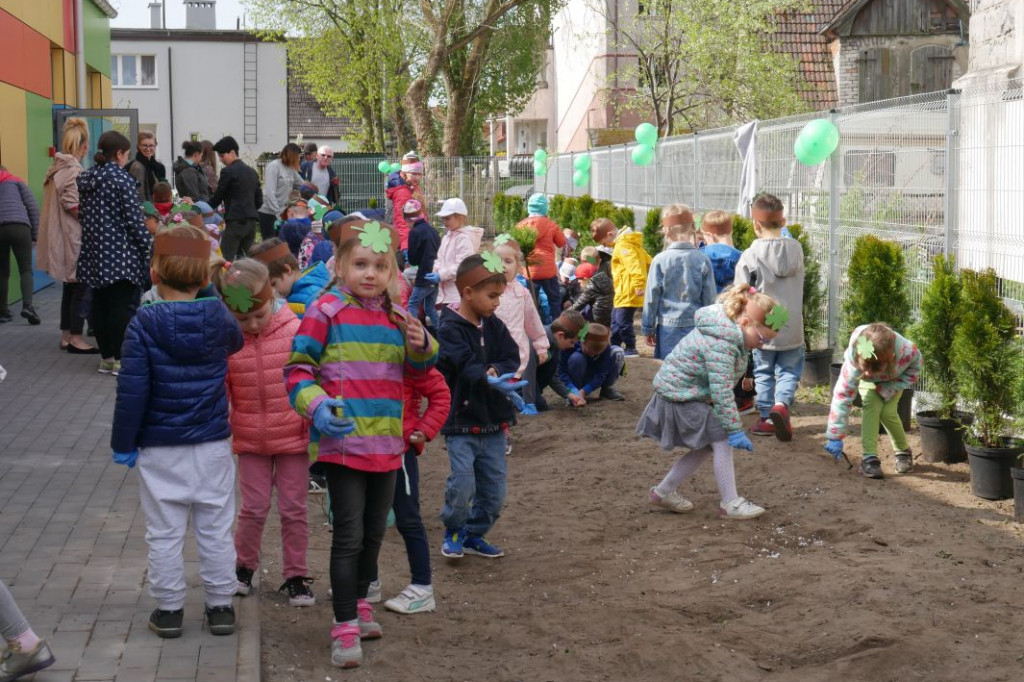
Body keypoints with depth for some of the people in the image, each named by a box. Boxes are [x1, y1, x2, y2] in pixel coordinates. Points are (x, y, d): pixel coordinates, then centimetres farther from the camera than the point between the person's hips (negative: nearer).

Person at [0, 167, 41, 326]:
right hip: (19, 227, -2)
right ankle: (27, 306, -18)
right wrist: (35, 234, 12)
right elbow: (33, 207, 10)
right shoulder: (15, 181, 22)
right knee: (26, 269, 1)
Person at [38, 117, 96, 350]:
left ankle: (66, 336, 21)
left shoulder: (56, 169, 11)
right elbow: (72, 205, -24)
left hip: (60, 238, 9)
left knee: (70, 286, 16)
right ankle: (76, 339, 1)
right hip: (74, 238, -9)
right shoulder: (73, 171, -17)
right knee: (82, 287, -2)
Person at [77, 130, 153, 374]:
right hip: (121, 253, -7)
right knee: (124, 306, -2)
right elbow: (134, 219, -14)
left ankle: (106, 357, 16)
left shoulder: (85, 178, 10)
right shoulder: (122, 179, -12)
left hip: (94, 252, 7)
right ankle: (121, 358, -1)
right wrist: (148, 247, -7)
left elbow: (83, 215, 15)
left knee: (100, 305, 10)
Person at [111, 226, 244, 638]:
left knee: (164, 533, 8)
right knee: (216, 530, 12)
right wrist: (207, 293, 24)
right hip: (213, 445, 2)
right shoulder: (219, 317, -6)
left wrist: (123, 443, -3)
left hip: (160, 449, -2)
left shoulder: (144, 324, -14)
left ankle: (169, 609, 16)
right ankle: (220, 606, 20)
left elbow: (132, 391, -13)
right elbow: (235, 341, 19)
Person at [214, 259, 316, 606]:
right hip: (250, 440, 1)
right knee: (254, 507, 9)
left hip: (293, 436, -1)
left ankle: (295, 575, 20)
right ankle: (243, 568, 30)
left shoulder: (295, 331, -12)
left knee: (293, 509, 8)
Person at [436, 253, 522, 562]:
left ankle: (473, 534, 28)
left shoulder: (494, 326, 7)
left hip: (492, 420, 6)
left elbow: (511, 357, 2)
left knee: (495, 487, 9)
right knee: (462, 484, -13)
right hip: (461, 420, -6)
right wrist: (490, 382, -40)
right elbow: (465, 364, -25)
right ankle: (453, 531, 14)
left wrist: (497, 370, -19)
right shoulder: (449, 328, -12)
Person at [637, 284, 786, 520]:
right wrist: (735, 430, -26)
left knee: (705, 447, 13)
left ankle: (663, 491, 22)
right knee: (722, 442, -11)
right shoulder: (720, 344, -29)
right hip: (681, 397, -10)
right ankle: (730, 504, -3)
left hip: (689, 393, 10)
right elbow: (722, 393, -30)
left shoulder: (730, 333, 3)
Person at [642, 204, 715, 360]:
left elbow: (651, 297, -3)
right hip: (697, 327, 2)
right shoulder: (703, 260, -3)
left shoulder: (660, 260, -8)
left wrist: (648, 328, 7)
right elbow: (710, 298, 2)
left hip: (668, 328, -2)